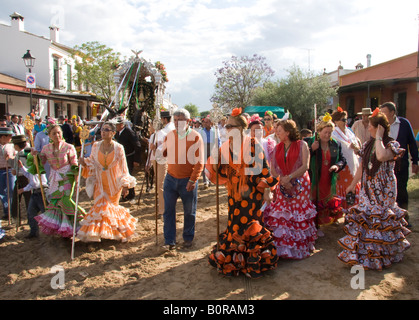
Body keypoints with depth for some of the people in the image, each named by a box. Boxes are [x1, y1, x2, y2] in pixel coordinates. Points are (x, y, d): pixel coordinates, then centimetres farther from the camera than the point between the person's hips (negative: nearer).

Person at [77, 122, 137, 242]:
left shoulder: (118, 148, -9)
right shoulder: (96, 146, -1)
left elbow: (123, 168, -4)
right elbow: (92, 163, 8)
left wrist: (125, 185, -6)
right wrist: (84, 163, -14)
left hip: (114, 183, -2)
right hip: (99, 183, 2)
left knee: (111, 207, 6)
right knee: (99, 206, -1)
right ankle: (98, 231, 20)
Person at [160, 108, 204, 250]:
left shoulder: (195, 137, -9)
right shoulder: (169, 135, 4)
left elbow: (199, 162, -11)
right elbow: (163, 153, 15)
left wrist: (192, 180, -16)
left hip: (187, 180, -3)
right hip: (171, 178, 4)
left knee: (189, 212, 10)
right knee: (168, 210, 4)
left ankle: (188, 238, 29)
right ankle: (169, 241, 15)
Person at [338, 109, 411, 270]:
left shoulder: (391, 145, -11)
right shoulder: (368, 145, 8)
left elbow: (381, 156, -36)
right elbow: (362, 166, 15)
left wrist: (379, 137, -23)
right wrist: (353, 184, 17)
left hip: (384, 190, -6)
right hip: (368, 188, 6)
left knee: (380, 219, 2)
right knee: (363, 219, 10)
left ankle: (381, 254, 20)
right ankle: (362, 252, 25)